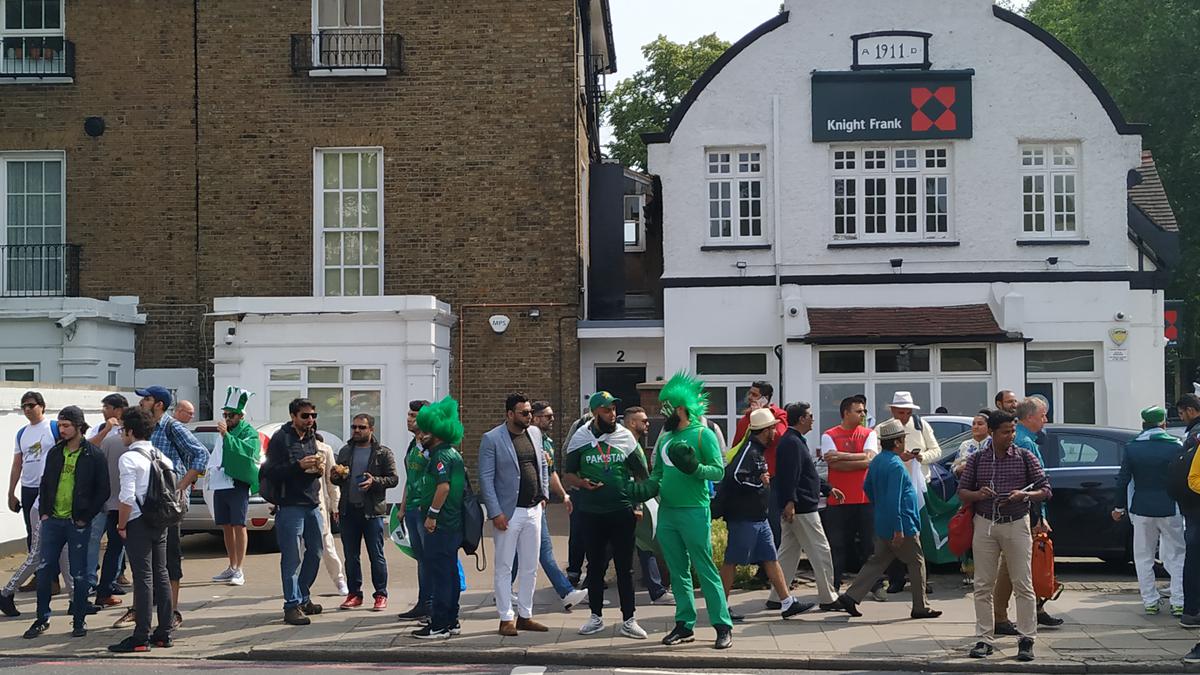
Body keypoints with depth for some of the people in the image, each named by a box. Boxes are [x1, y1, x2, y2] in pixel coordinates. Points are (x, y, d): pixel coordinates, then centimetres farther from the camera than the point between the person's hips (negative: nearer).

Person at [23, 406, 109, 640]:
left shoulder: (94, 456, -6)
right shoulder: (55, 453, 9)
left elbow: (103, 491, -5)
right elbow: (45, 483, 17)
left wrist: (85, 517, -9)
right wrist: (44, 512, 6)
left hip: (78, 523, -4)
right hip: (53, 521, 4)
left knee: (78, 574, 2)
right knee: (44, 570, 5)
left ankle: (79, 620, 12)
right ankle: (42, 618, 15)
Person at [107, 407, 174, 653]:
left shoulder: (129, 458, -12)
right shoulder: (161, 457, 12)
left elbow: (127, 497, -18)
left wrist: (121, 525, -8)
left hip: (138, 523, -8)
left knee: (143, 578, -6)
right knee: (161, 574, 12)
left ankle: (141, 637, -4)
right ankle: (165, 632, 17)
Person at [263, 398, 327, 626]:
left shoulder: (311, 437, 16)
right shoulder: (280, 439, -8)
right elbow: (272, 472, -14)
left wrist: (319, 468, 1)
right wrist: (299, 465, -23)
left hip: (312, 504, 8)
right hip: (290, 505, -8)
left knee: (315, 552, 14)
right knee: (292, 557, -7)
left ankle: (302, 598, 27)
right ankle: (292, 605, -4)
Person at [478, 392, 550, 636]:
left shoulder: (535, 433, 9)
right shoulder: (491, 439, -9)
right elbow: (485, 478, -10)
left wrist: (543, 494, 11)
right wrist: (495, 513, -15)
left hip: (533, 510, 6)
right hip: (507, 513, -6)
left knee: (530, 568, 10)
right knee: (504, 568, 0)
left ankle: (525, 616, 18)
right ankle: (506, 619, 5)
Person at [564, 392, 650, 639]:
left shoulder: (626, 437, 1)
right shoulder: (580, 438, 0)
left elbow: (641, 474, 8)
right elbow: (567, 473, 6)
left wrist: (639, 503, 1)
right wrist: (581, 483, -14)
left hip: (622, 511, -1)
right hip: (591, 513, 1)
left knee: (625, 567, 2)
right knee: (595, 565, 10)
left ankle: (628, 620, 8)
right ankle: (596, 616, 22)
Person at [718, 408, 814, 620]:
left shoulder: (759, 451, 15)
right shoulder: (749, 450, -17)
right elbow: (736, 475, -29)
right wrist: (759, 481, -19)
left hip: (759, 518, 10)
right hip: (743, 517, -10)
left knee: (771, 559, 8)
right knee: (732, 561, -2)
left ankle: (787, 603, 9)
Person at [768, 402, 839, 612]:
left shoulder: (795, 441, 19)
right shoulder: (793, 443, -15)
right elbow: (789, 476, -25)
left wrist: (828, 488, 28)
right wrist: (790, 502, -31)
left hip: (793, 508, 11)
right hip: (801, 508, -11)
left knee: (788, 553, 11)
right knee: (820, 552, -3)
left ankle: (776, 598, 12)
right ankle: (828, 598, 4)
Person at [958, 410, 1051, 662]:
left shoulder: (1025, 457, 2)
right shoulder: (977, 460, 6)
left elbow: (1045, 490, 4)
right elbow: (961, 491, 11)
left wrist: (1024, 495, -15)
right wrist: (977, 495, -11)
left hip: (1016, 525, -2)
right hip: (985, 525, 2)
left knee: (1023, 585, -3)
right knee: (983, 585, 2)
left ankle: (1027, 640, 2)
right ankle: (985, 639, 9)